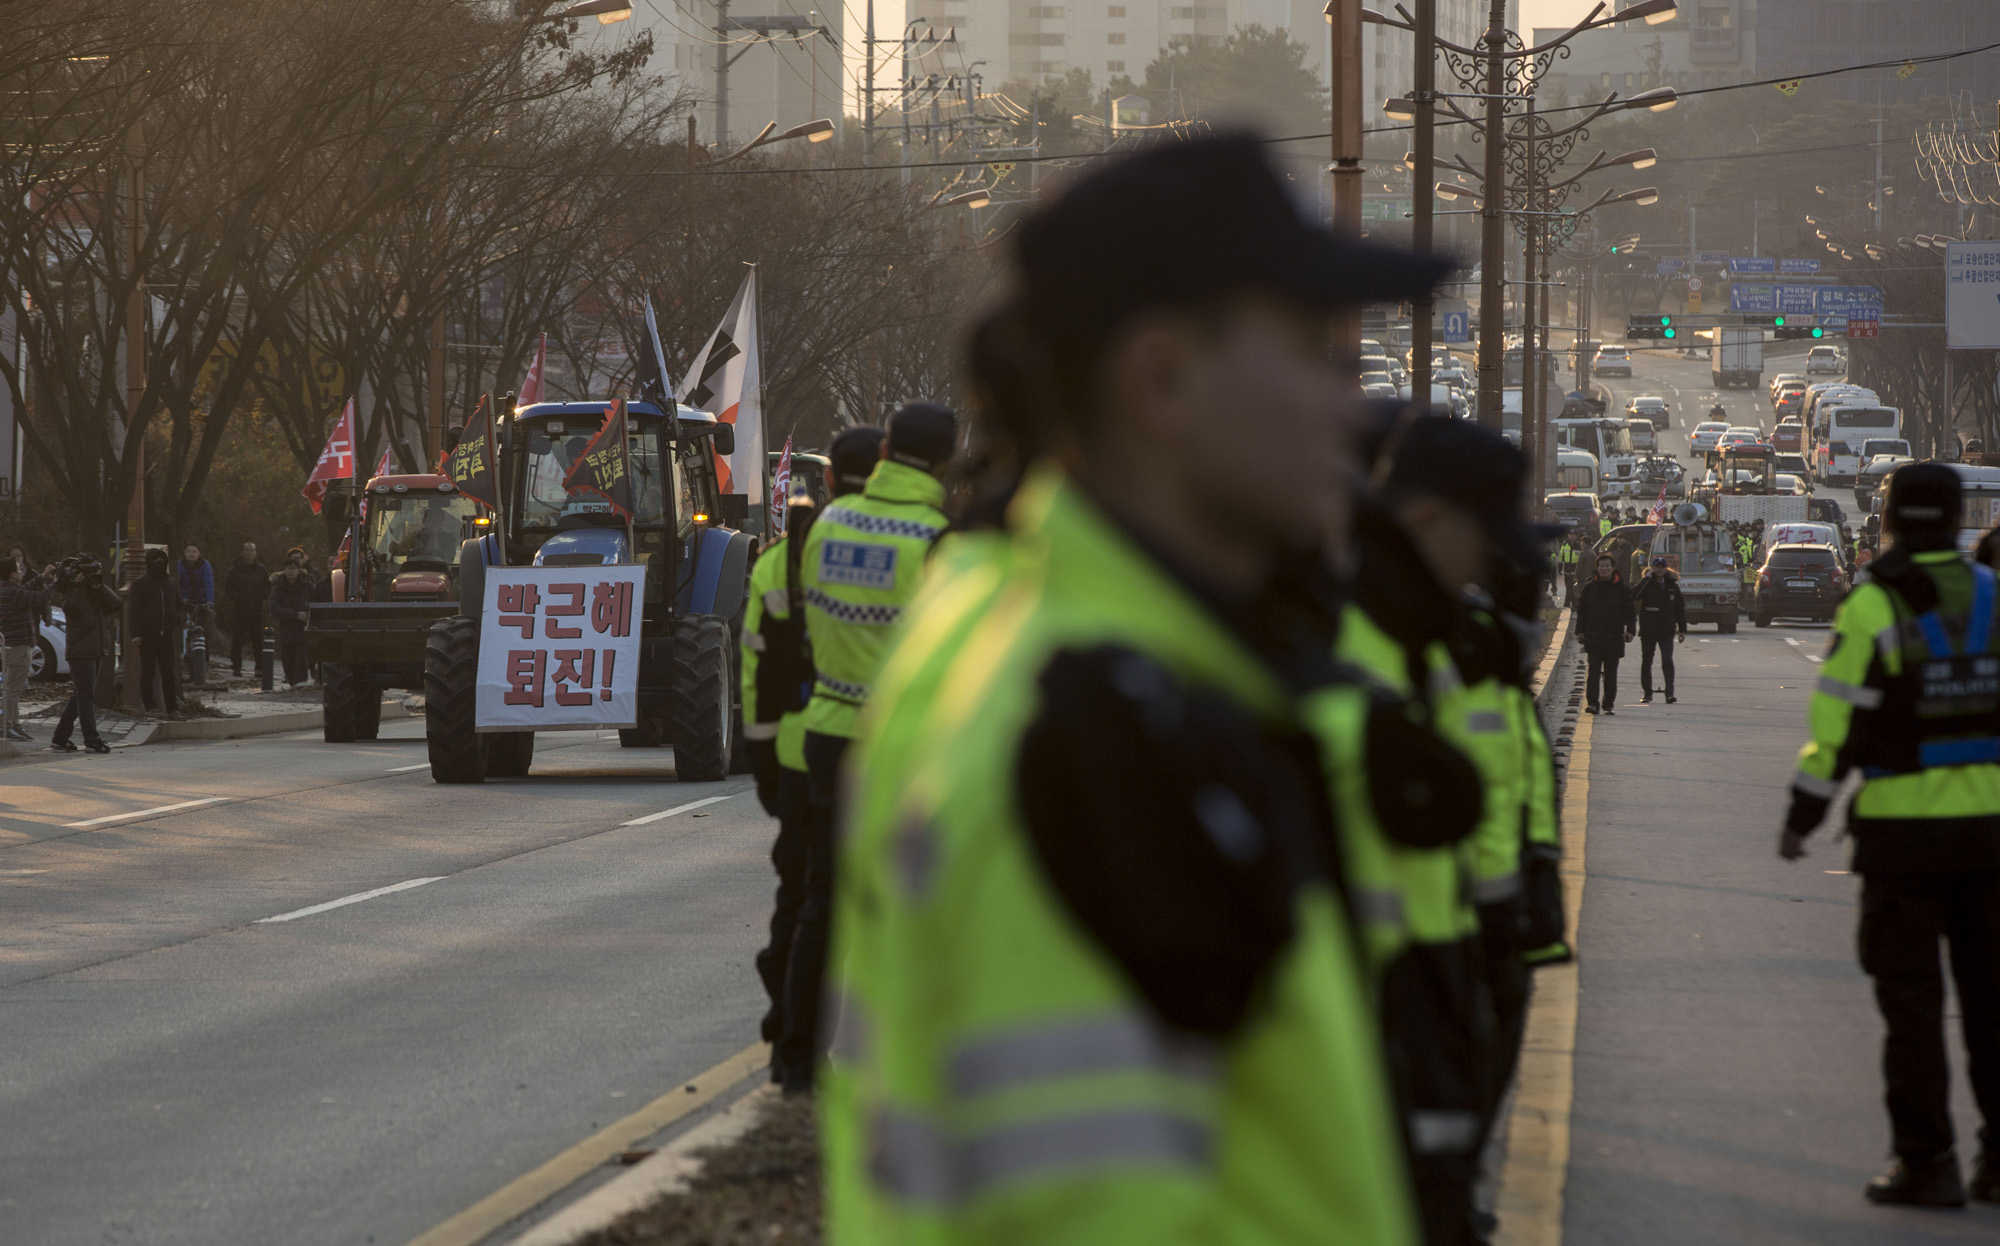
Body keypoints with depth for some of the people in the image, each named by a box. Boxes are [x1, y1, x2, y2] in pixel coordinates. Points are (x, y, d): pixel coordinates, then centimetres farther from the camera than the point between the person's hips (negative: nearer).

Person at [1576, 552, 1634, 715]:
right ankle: (1592, 703, -11)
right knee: (1594, 671, -8)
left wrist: (1629, 630, -5)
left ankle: (1608, 704, 13)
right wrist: (1580, 631, 2)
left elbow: (1629, 612, 7)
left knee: (1611, 674, 6)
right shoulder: (1589, 588, 7)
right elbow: (1581, 611, 9)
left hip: (1614, 638, 0)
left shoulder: (1622, 589, 5)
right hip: (1593, 637, 0)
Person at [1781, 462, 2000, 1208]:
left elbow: (1836, 725, -10)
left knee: (1912, 1000, 3)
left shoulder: (1871, 608, -9)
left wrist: (1802, 817, 0)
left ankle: (1925, 1160, 1)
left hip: (1901, 830, -4)